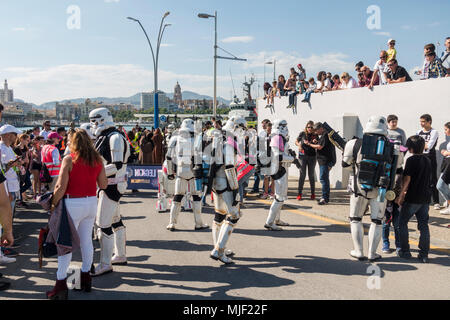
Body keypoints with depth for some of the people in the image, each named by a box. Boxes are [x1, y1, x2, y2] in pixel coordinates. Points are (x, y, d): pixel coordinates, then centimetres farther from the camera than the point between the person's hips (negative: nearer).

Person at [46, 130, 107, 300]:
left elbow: (61, 187, -15)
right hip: (91, 203, 5)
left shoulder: (69, 160, -11)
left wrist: (53, 204, -2)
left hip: (73, 204, -5)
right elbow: (103, 185, 7)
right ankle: (85, 278, 26)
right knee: (86, 240, 16)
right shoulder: (97, 160, 3)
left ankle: (61, 284, 2)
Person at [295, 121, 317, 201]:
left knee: (311, 175, 5)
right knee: (302, 175, -3)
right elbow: (296, 142, 12)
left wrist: (310, 143, -22)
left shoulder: (315, 136, 1)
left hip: (312, 156, 1)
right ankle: (299, 193, 2)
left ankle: (313, 193, 14)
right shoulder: (302, 134, 1)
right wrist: (299, 145, -9)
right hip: (303, 156, -1)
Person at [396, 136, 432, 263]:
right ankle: (424, 255, 8)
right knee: (424, 225, 8)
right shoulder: (428, 160, 10)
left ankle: (405, 251, 9)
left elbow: (407, 179, -14)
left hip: (412, 199, -6)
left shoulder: (411, 160, -11)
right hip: (426, 198, 6)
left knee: (402, 223, 8)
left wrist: (401, 196, -6)